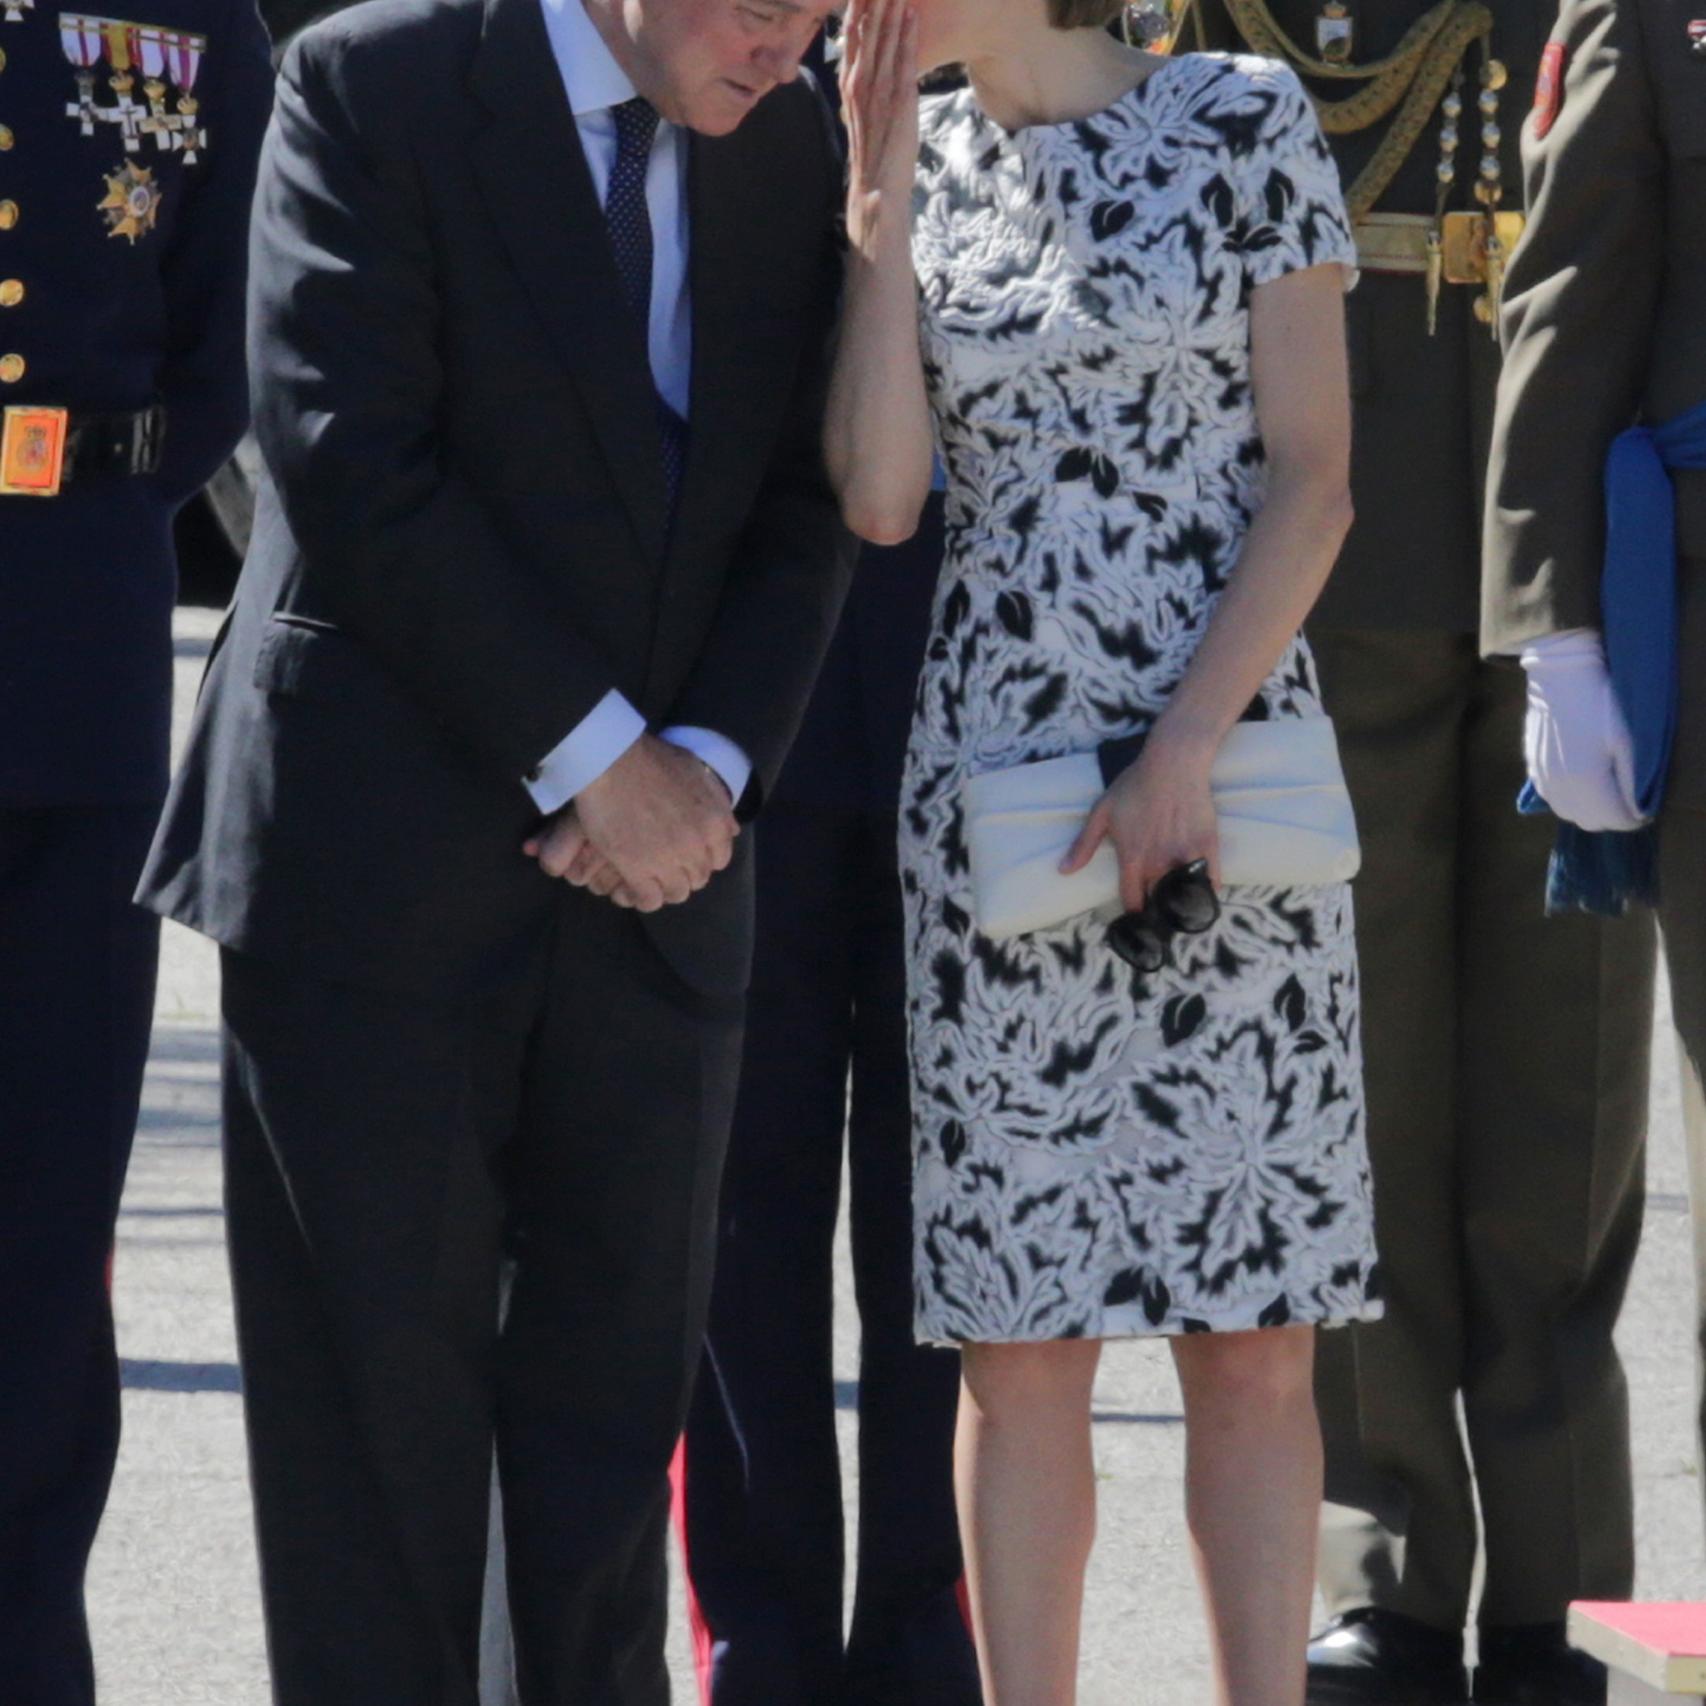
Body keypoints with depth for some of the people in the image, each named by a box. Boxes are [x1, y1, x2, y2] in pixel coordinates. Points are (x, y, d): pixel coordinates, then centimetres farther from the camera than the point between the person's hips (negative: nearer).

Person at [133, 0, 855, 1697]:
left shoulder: (792, 148, 9)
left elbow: (803, 498, 10)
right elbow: (352, 466, -14)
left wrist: (711, 766, -7)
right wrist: (592, 751, -13)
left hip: (654, 858, 5)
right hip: (378, 845, -4)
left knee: (620, 1370, 4)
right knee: (381, 1371, -1)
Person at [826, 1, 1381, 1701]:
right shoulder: (912, 166, 9)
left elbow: (1314, 477, -4)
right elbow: (878, 495, -2)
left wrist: (1183, 753, -12)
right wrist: (880, 206, -6)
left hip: (1225, 774, -2)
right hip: (994, 791, 2)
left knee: (1255, 1339, 0)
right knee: (1017, 1337, 2)